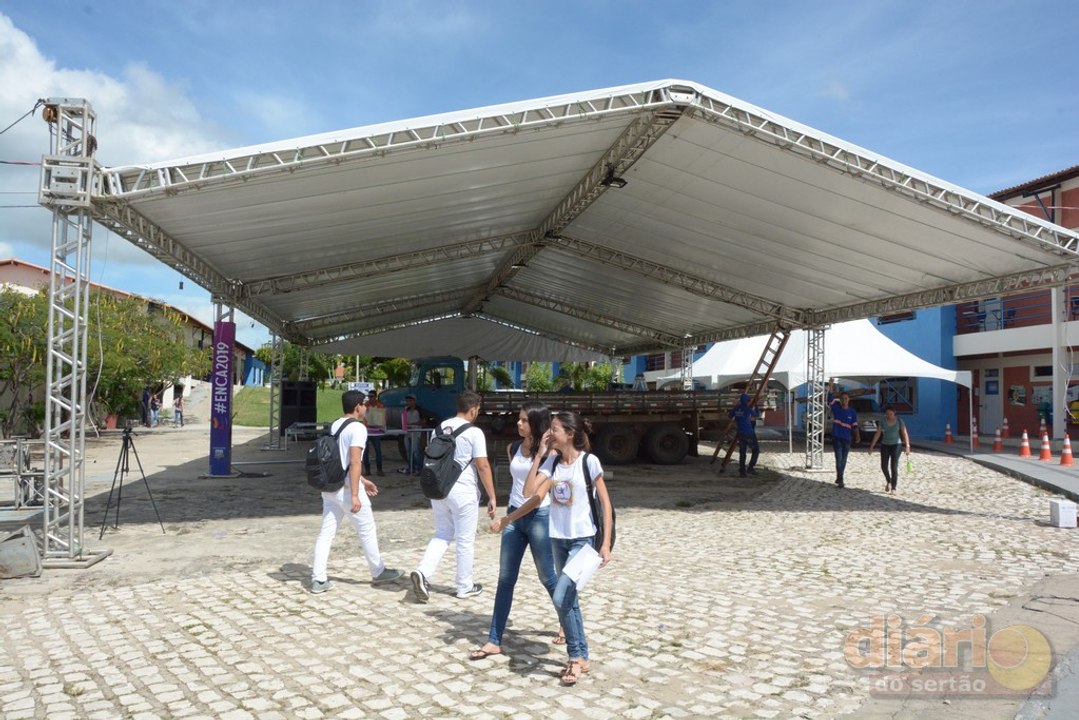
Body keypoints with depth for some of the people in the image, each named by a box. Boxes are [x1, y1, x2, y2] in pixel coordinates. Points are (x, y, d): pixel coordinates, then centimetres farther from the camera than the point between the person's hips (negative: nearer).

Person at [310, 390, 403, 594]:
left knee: (326, 532, 8)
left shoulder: (334, 426, 13)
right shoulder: (358, 428, -14)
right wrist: (355, 495, -23)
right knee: (367, 531, 8)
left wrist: (363, 481, 26)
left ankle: (318, 579, 7)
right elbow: (354, 462, -21)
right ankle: (378, 572, 21)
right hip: (346, 488, -8)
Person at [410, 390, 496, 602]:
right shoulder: (474, 433, -11)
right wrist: (492, 497, -8)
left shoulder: (441, 428, 8)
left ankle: (423, 572, -1)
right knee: (465, 540, 8)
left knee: (442, 535, 18)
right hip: (463, 492, -6)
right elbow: (483, 466, -14)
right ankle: (465, 586, 20)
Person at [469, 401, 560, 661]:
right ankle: (494, 641, 10)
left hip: (539, 518, -5)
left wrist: (506, 520, -18)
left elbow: (539, 496, -17)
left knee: (548, 578, 8)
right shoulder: (513, 448, 6)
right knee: (505, 580, 5)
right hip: (514, 517, 5)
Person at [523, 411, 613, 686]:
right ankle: (581, 656, 27)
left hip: (583, 539, -6)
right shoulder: (551, 462, 2)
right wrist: (539, 455, -8)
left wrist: (606, 543, -11)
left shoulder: (589, 461, -11)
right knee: (569, 600, 13)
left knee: (561, 598, -13)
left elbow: (605, 503, -7)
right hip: (558, 539, 6)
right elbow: (529, 492, -9)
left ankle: (576, 656, 5)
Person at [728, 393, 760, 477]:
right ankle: (750, 467, 0)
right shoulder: (748, 409, -12)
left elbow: (729, 415, 19)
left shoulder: (736, 409, 4)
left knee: (742, 452, 10)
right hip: (749, 433, -6)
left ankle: (742, 471, 7)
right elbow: (757, 415, 5)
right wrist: (755, 406, 19)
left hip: (740, 433, 6)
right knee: (756, 450, 8)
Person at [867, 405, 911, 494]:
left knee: (894, 467, -8)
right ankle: (888, 481, 32)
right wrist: (872, 446, -1)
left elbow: (905, 434, -5)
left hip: (896, 445, -2)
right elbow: (877, 434, 2)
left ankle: (893, 489, -5)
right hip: (885, 445, 2)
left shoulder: (899, 421, -3)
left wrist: (907, 446, -14)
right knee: (884, 466, 2)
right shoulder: (882, 422, 1)